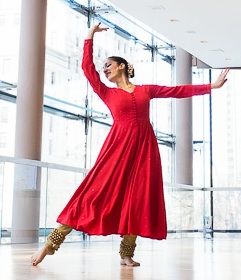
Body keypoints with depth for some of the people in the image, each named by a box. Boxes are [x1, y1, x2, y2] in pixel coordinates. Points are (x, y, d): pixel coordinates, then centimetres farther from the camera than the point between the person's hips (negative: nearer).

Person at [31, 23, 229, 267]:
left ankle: (126, 253, 3)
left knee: (138, 196, -3)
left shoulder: (146, 90, 17)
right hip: (118, 145, -2)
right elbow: (87, 67, 5)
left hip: (144, 146, 2)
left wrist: (211, 86, 17)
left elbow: (180, 91, 18)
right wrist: (90, 37, 9)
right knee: (96, 191, -9)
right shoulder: (107, 92, 14)